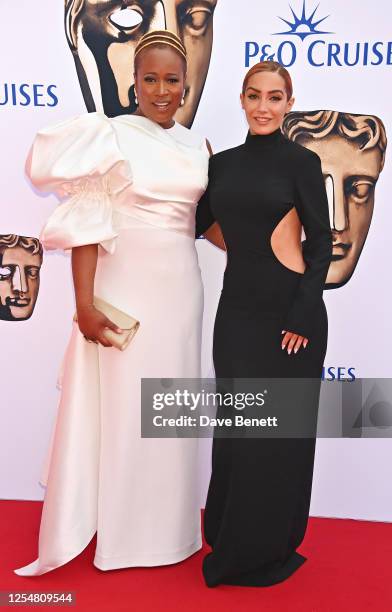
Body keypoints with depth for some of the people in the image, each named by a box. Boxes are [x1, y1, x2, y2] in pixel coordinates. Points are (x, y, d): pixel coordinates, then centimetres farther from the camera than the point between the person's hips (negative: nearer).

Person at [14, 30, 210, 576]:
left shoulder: (196, 146, 9)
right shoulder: (110, 136, -7)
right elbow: (86, 225, -12)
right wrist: (85, 304, -18)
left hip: (181, 287, 5)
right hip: (127, 288, -5)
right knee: (122, 405, 4)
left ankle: (167, 524, 33)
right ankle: (117, 529, 24)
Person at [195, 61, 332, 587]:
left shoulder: (302, 162, -4)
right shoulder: (223, 163, 9)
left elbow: (321, 243, -7)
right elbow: (200, 223, 19)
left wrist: (303, 315, -12)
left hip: (290, 312, -4)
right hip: (238, 309, 5)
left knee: (281, 427, 5)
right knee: (236, 424, 12)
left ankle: (271, 546, 24)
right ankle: (233, 539, 31)